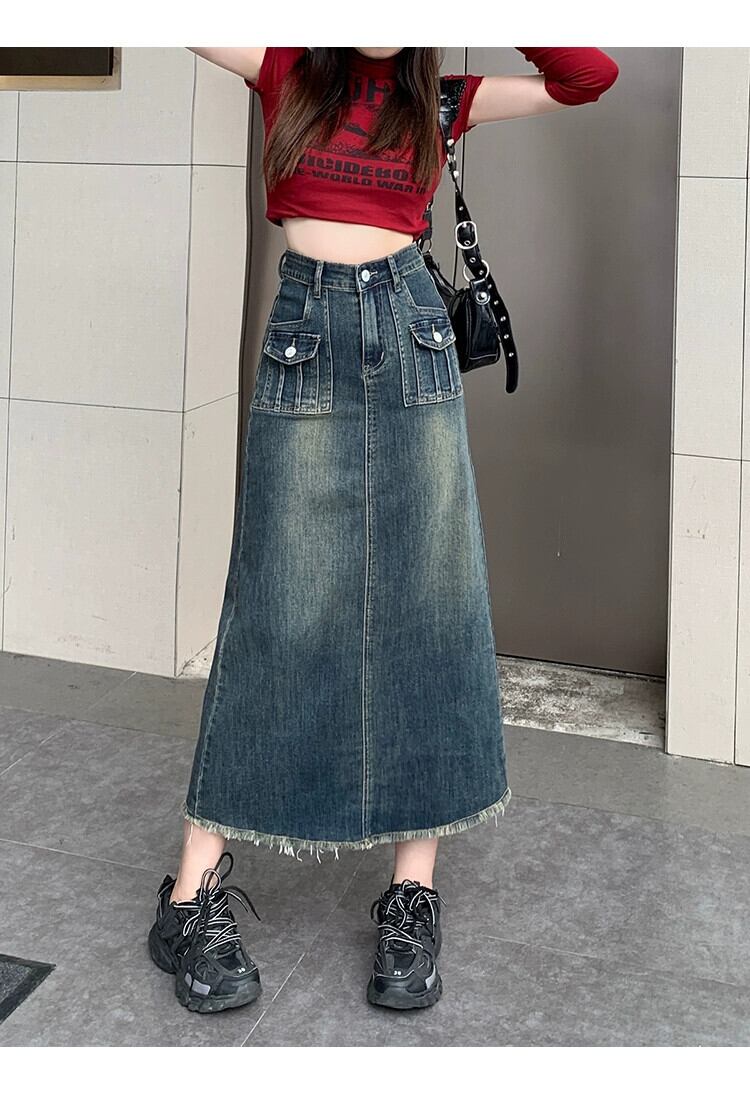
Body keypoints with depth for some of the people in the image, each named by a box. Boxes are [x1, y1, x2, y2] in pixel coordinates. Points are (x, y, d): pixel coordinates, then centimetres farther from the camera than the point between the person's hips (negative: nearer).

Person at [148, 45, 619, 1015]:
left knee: (428, 601, -2)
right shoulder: (286, 67, 8)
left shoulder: (440, 95, 11)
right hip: (305, 342, -2)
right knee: (278, 608, -4)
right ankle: (195, 890, 5)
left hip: (413, 338, 2)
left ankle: (414, 893, 7)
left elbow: (588, 77, 9)